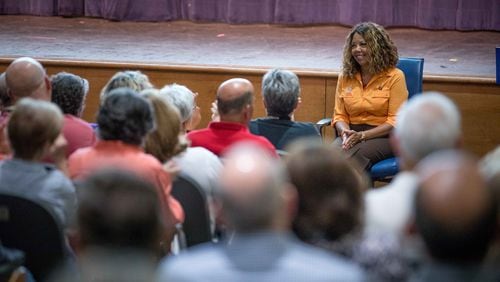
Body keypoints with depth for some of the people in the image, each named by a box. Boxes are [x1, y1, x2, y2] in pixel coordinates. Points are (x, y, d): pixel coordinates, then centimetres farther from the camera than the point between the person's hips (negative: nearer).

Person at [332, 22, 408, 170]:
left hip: (384, 136, -3)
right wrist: (346, 132, -11)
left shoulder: (394, 76, -2)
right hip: (352, 135, 4)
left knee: (357, 153, -37)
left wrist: (361, 135, -17)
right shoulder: (345, 77, 13)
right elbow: (339, 115, 13)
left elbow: (395, 121, -7)